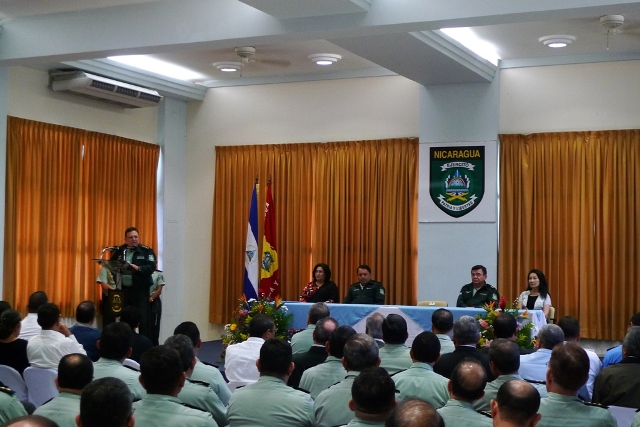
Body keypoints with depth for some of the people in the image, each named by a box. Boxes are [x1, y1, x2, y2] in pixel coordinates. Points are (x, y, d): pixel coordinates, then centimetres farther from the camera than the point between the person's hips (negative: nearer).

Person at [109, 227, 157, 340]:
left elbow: (151, 267, -12)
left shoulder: (147, 251, 0)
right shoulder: (119, 251, 12)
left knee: (143, 318, -5)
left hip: (140, 290, -4)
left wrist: (138, 268, -26)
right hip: (123, 289, 4)